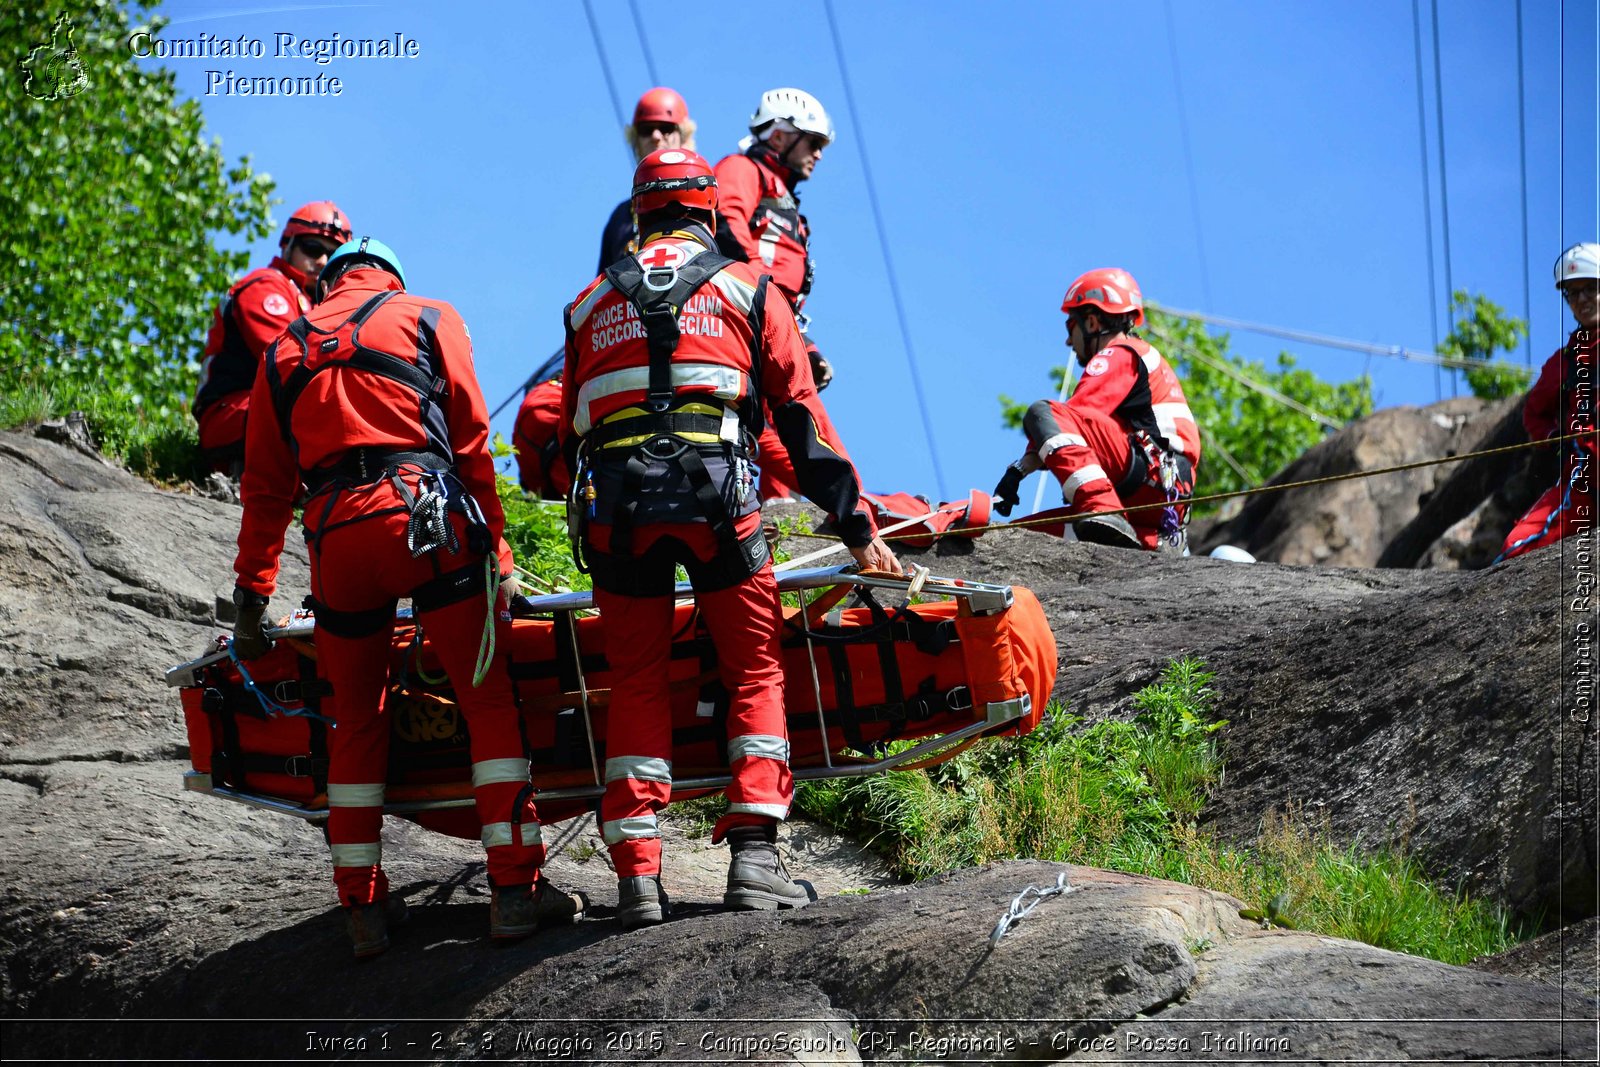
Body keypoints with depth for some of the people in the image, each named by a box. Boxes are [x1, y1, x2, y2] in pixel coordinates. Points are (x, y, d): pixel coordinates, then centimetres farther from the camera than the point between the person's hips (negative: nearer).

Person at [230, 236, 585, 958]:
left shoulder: (283, 350, 23)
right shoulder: (428, 320, 16)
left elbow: (264, 487, 22)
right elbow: (471, 438, 8)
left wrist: (250, 600, 24)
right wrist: (494, 544, 11)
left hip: (334, 537, 3)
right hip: (425, 519, -3)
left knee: (354, 721, 13)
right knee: (491, 700, 1)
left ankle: (362, 907, 12)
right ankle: (515, 890, -6)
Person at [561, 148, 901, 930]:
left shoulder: (591, 303, 23)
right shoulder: (749, 290, 16)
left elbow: (568, 431, 23)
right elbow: (802, 418, 11)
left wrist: (592, 526, 32)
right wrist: (857, 530, 12)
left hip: (613, 503, 2)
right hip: (714, 496, -2)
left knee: (636, 683, 8)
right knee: (756, 669, 8)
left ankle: (636, 873, 0)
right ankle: (754, 852, -5)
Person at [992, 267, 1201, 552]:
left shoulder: (1120, 355, 3)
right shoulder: (1142, 357, 34)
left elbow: (1074, 416, -11)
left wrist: (1019, 470, -9)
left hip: (1154, 472, -9)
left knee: (1042, 413, -19)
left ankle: (1103, 511, -39)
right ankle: (1153, 540, -2)